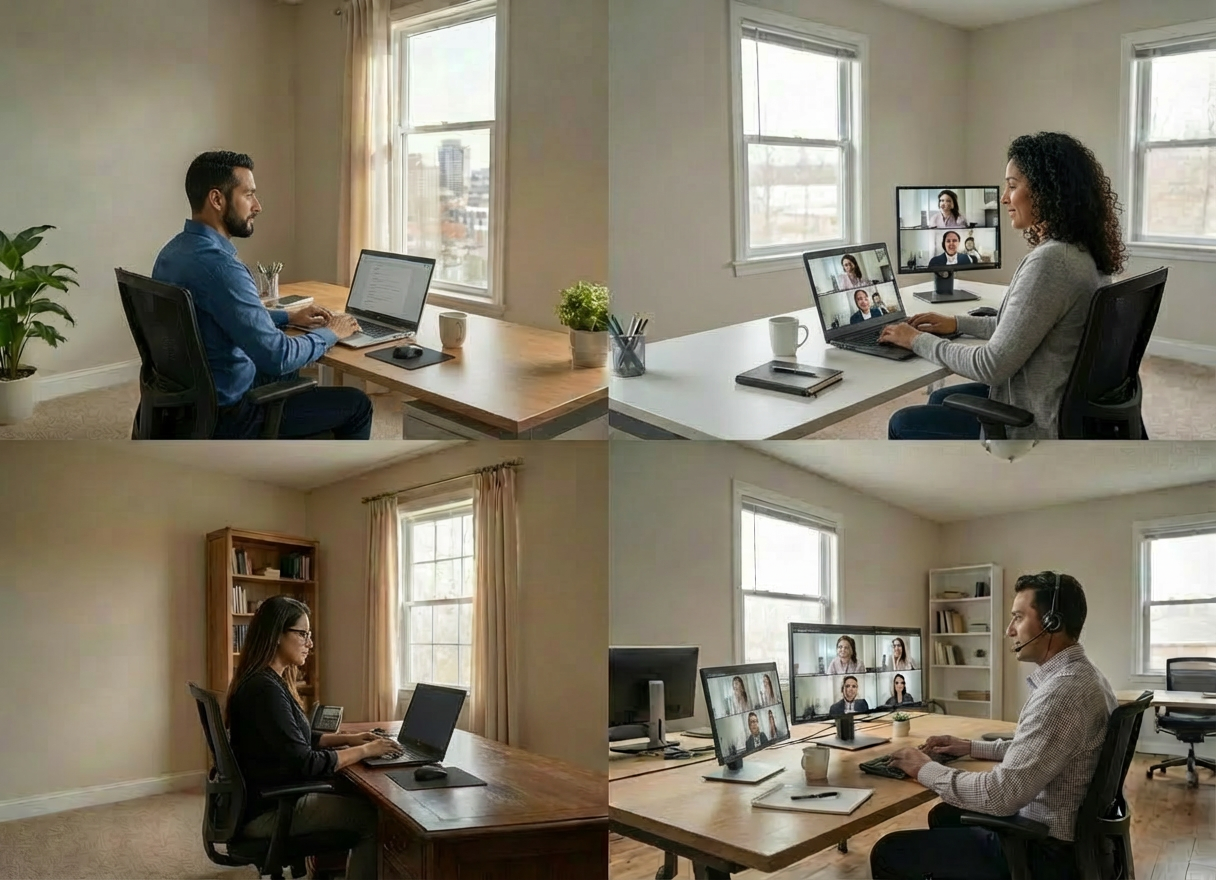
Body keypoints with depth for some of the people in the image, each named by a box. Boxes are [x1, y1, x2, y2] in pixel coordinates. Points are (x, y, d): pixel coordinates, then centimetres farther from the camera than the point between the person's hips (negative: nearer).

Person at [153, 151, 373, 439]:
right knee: (356, 405, 5)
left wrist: (288, 317, 15)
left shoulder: (174, 250, 3)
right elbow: (278, 357, -28)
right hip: (227, 413, -10)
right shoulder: (218, 265, -28)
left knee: (296, 377, 34)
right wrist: (330, 333, -11)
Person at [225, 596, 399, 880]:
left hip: (272, 796, 10)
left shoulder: (266, 681, 8)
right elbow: (305, 764, -25)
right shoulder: (265, 689, -24)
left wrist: (348, 738, 7)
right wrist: (364, 751, -15)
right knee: (373, 816, -8)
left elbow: (296, 739, 17)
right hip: (268, 810, -10)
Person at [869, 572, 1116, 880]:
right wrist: (971, 747, 14)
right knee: (944, 814, 30)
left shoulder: (1062, 692, -28)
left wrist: (926, 769, -16)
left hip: (1045, 852, -10)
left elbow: (1000, 794, -30)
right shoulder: (1082, 675, 6)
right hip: (1068, 831, 10)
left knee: (888, 853, -5)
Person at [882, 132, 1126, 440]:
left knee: (904, 424, 6)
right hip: (1064, 408, 10)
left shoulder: (1050, 262, -26)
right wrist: (958, 324, 14)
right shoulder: (1082, 253, 5)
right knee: (941, 400, 26)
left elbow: (992, 366, -24)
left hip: (1037, 430, -10)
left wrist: (918, 340, -11)